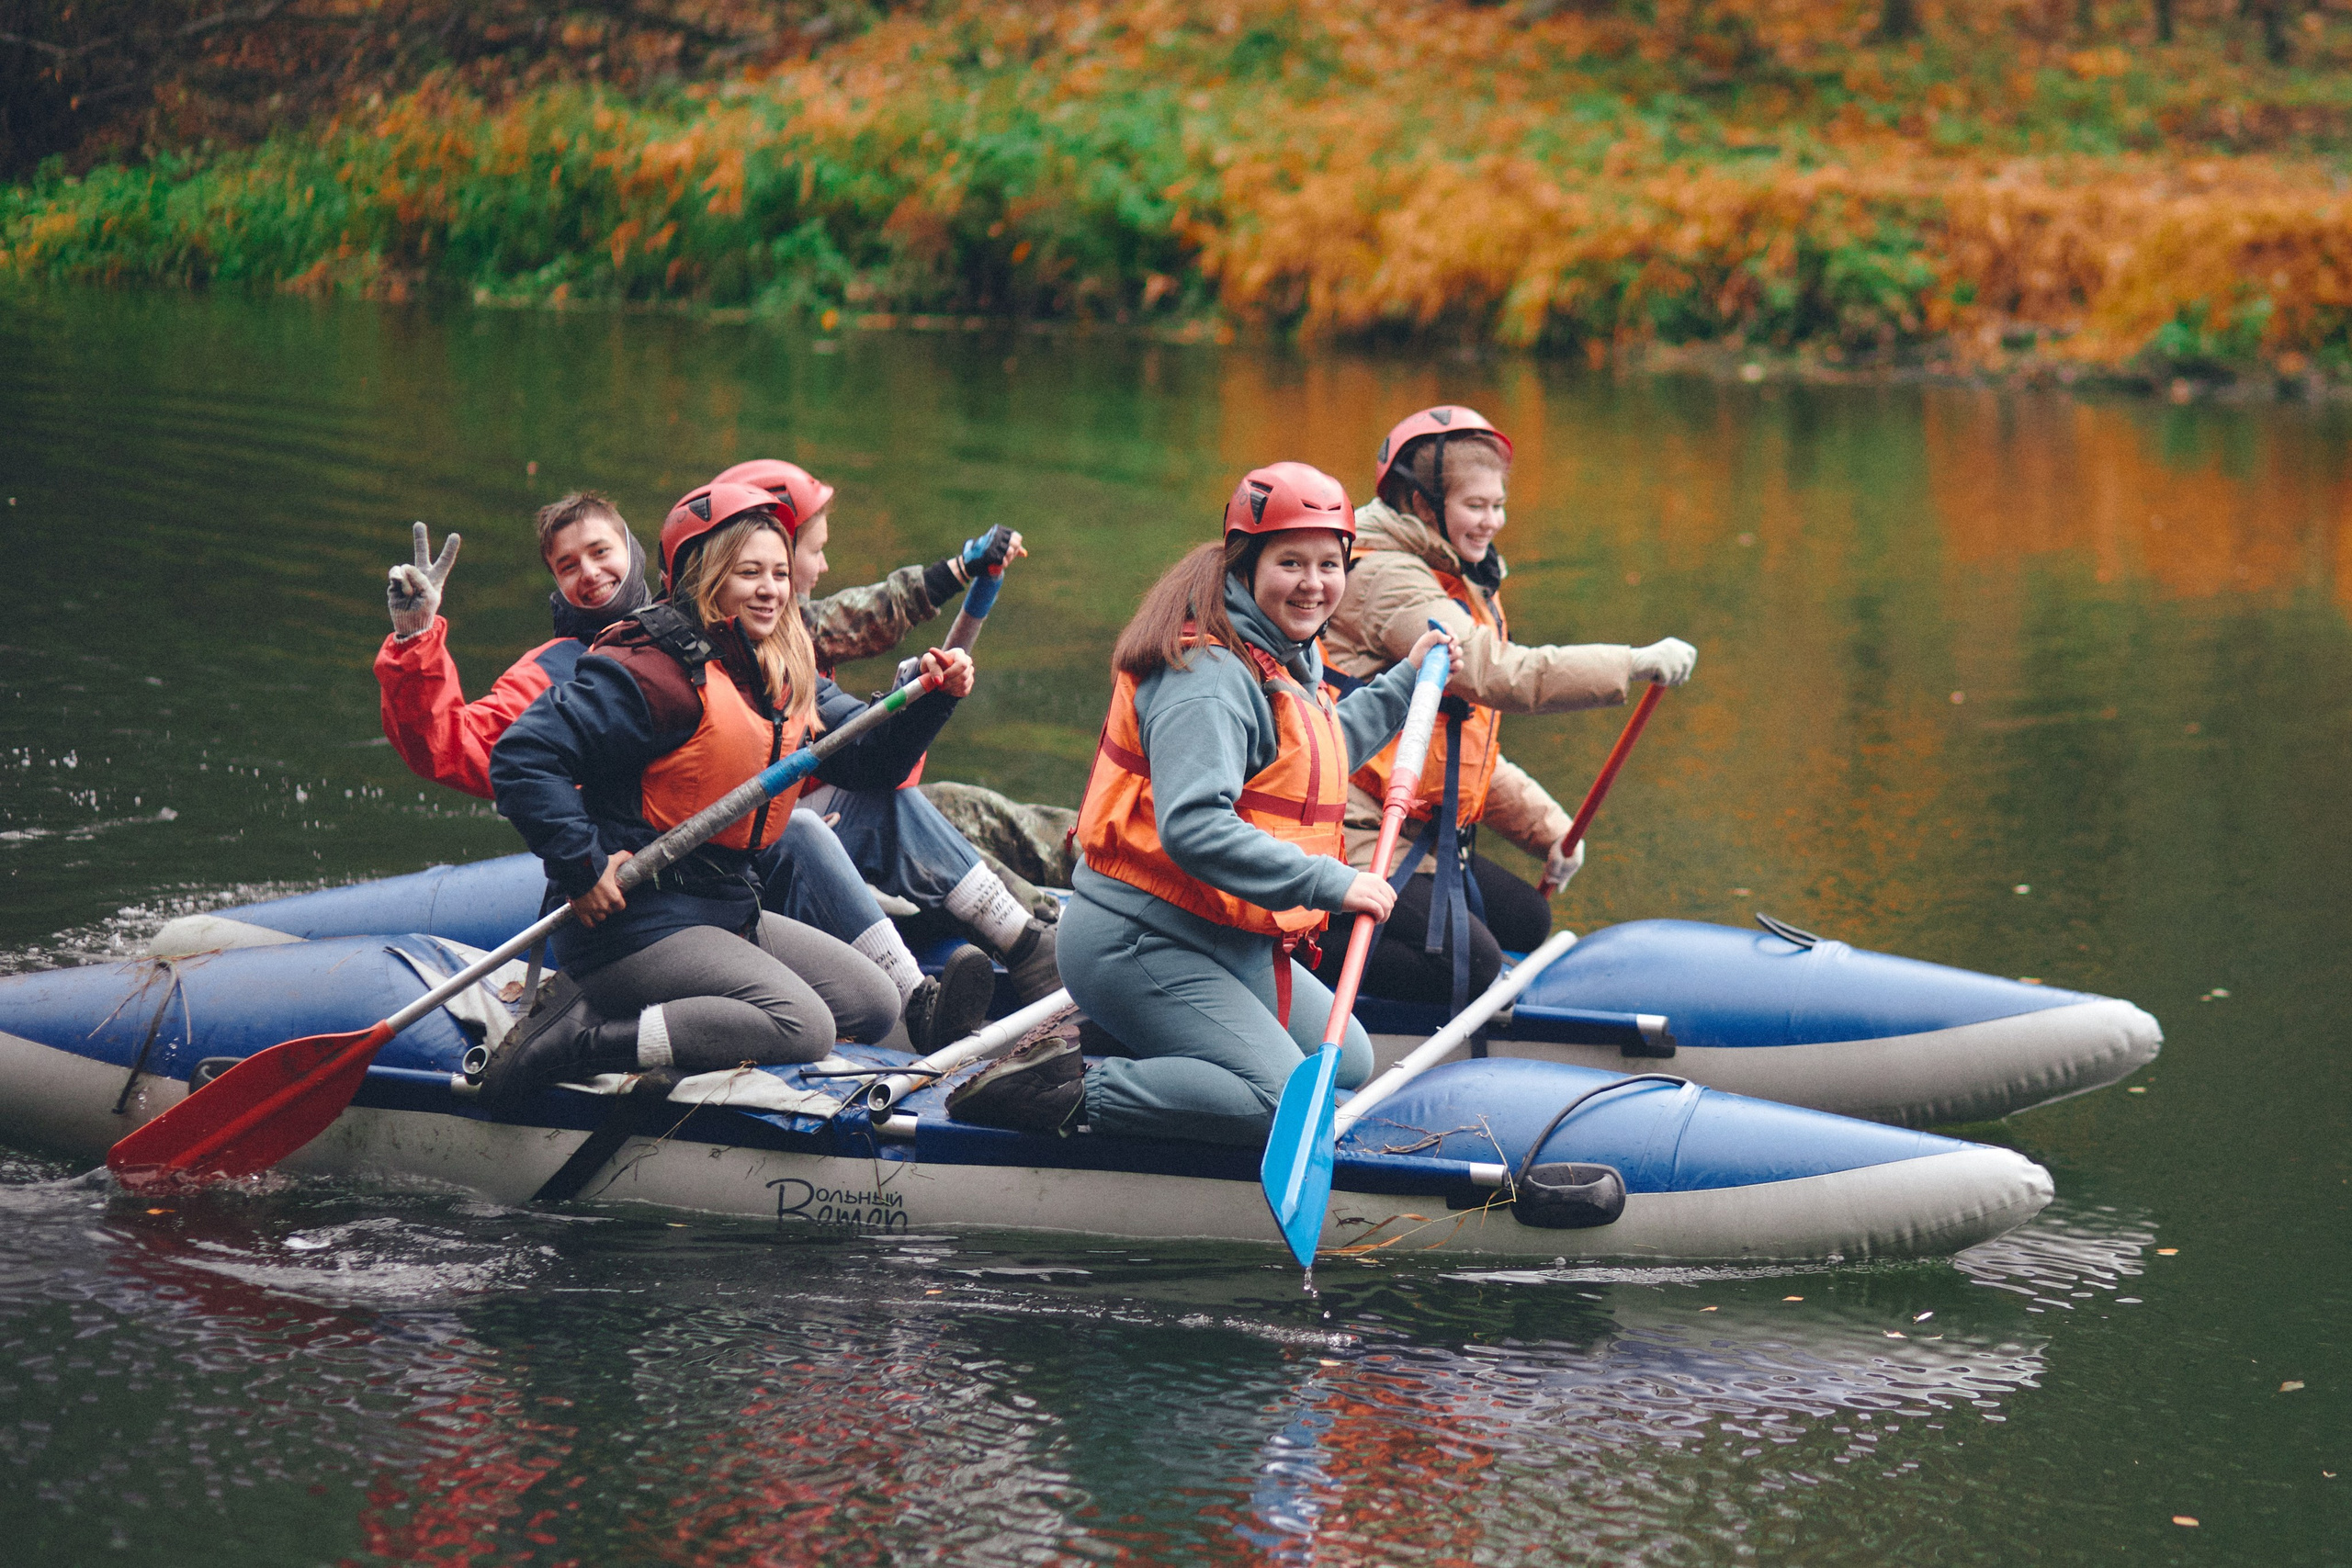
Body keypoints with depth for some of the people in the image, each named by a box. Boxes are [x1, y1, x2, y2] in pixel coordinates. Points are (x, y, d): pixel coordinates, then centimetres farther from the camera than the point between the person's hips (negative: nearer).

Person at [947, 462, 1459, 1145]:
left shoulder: (1285, 664, 13)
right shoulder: (1209, 679, -20)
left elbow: (1317, 754, 36)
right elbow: (1192, 829, -31)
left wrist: (1404, 683, 33)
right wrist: (1330, 884, -31)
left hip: (1231, 945, 11)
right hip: (1142, 944, -11)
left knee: (1346, 1063, 21)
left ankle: (1128, 1052, 13)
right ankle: (1069, 1092, -15)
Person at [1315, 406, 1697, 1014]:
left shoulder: (1462, 588, 20)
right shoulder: (1387, 580, -15)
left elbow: (1469, 753, 24)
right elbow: (1500, 675, -29)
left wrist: (1547, 828, 13)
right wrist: (1637, 664, -30)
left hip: (1423, 837, 11)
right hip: (1357, 841, -11)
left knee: (1528, 922, 16)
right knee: (1471, 965, -22)